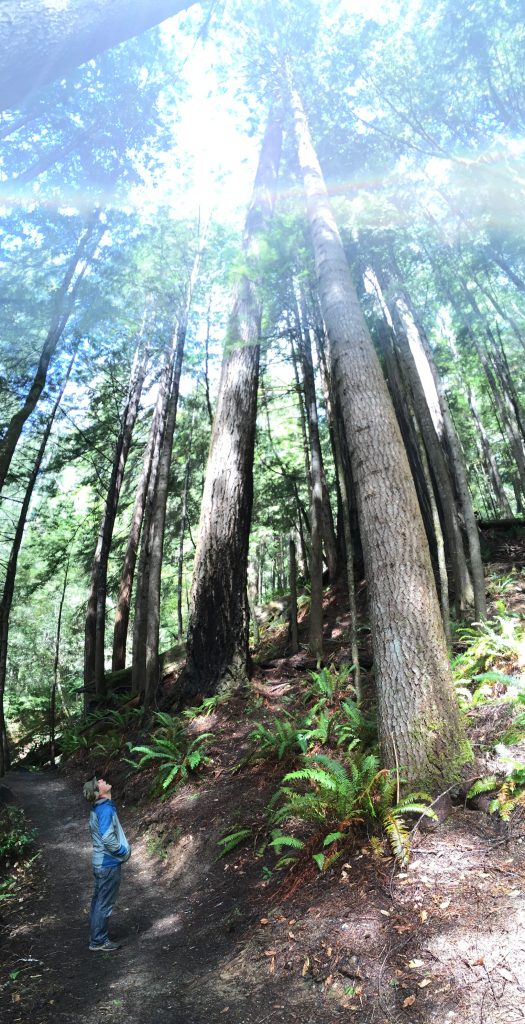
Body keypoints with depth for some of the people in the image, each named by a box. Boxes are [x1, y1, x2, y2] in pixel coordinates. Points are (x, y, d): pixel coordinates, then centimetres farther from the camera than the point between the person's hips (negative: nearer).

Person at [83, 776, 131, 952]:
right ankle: (98, 941, 18)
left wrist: (123, 849, 15)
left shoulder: (97, 808, 4)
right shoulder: (106, 809, -26)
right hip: (109, 865, -9)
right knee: (105, 904, 6)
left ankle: (96, 936, 34)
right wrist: (124, 852, -15)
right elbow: (108, 839, -30)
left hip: (100, 863, 9)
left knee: (98, 901, 20)